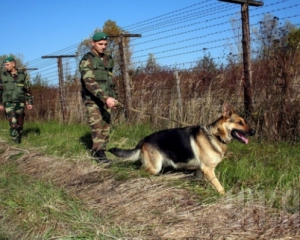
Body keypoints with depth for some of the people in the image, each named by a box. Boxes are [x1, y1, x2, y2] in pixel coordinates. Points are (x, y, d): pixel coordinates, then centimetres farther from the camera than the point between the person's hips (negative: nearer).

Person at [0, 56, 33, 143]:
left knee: (20, 123, 4)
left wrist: (30, 102, 1)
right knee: (13, 123, -13)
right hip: (9, 103, -1)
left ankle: (19, 140, 18)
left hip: (20, 103, 1)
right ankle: (16, 142, -10)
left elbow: (27, 90, 6)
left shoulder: (23, 75, 4)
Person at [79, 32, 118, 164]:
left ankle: (97, 152, 15)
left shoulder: (108, 60, 10)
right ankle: (99, 154, -11)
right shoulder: (87, 60, -12)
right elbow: (90, 82, -24)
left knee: (106, 127, 5)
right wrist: (106, 98, -32)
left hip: (106, 99, 6)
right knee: (98, 127, -13)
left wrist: (112, 97, 15)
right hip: (92, 100, -6)